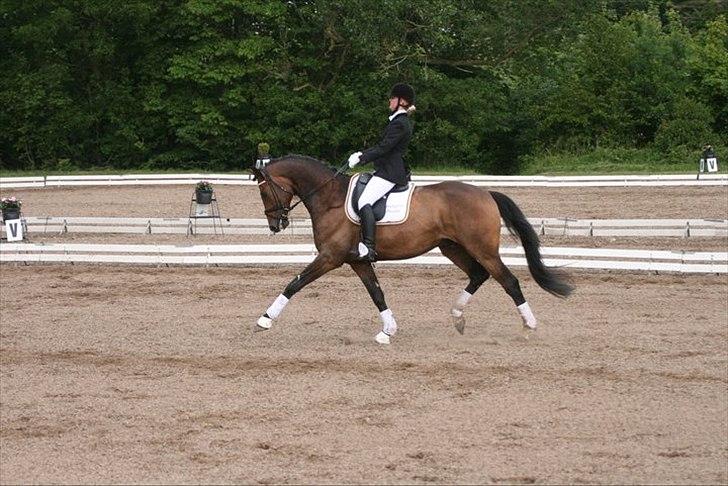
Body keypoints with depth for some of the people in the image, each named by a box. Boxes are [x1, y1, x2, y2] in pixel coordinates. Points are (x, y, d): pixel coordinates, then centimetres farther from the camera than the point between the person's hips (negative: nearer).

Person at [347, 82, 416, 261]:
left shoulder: (399, 124, -14)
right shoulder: (401, 121, 19)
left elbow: (383, 148, -19)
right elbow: (382, 146, 23)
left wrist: (361, 159, -13)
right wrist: (361, 154, 14)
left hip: (389, 173, -12)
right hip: (387, 170, 12)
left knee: (364, 202, -24)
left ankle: (369, 248, -33)